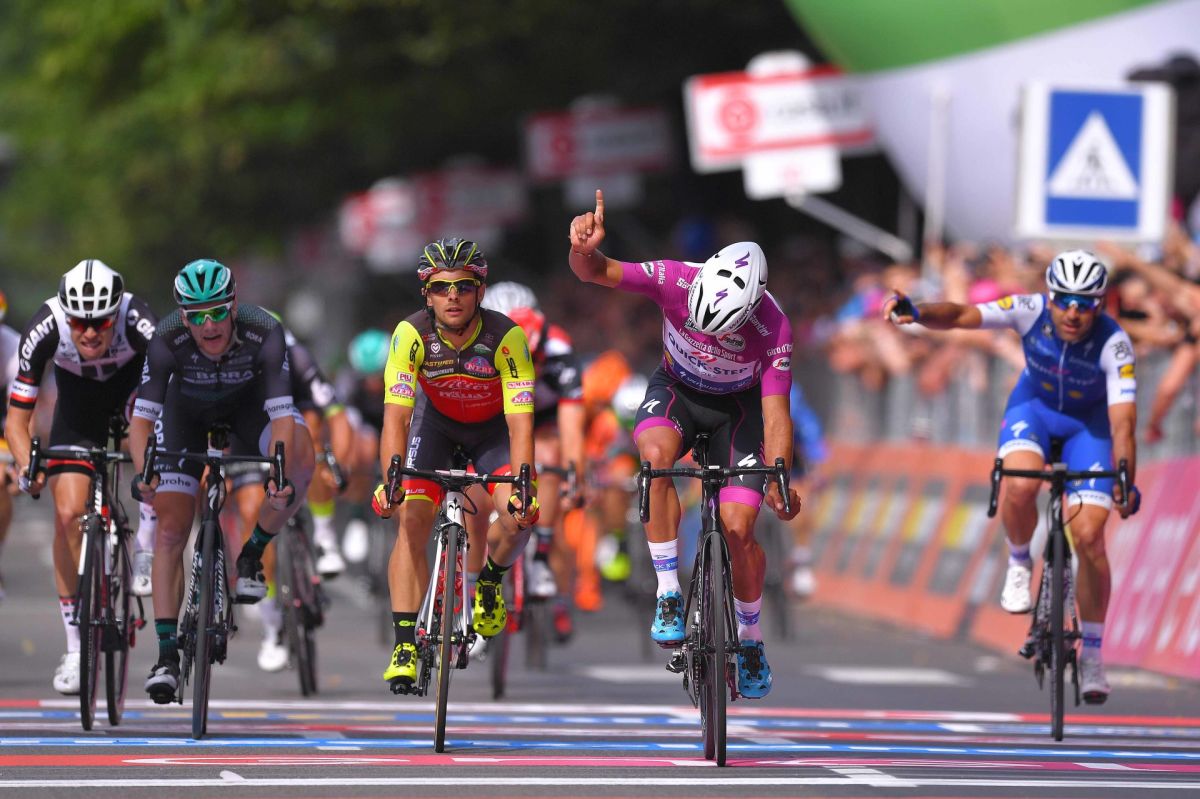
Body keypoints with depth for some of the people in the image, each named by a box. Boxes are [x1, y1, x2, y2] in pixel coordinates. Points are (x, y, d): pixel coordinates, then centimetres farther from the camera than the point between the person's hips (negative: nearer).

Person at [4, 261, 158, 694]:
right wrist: (27, 465, -43)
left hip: (134, 386, -1)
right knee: (68, 514, -11)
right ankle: (75, 650, -1)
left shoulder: (138, 321, -37)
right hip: (78, 401, 1)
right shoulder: (44, 330, -33)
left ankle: (145, 552, -19)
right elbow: (17, 418, -26)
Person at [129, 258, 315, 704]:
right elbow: (142, 418, -35)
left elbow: (282, 415, -40)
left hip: (248, 400, 0)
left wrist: (283, 477, -55)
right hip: (187, 409, 0)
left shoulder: (264, 334, -36)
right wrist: (141, 474, -53)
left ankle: (252, 555, -7)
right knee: (172, 529, -11)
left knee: (301, 463, -30)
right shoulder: (167, 340, -34)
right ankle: (167, 654, -8)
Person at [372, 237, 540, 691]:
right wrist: (391, 478, -48)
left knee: (517, 519, -22)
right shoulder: (411, 335, -29)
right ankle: (405, 645, -14)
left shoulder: (507, 338, -32)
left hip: (492, 427, -1)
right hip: (435, 420, 1)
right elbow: (395, 416, -33)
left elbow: (520, 424, -35)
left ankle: (490, 581, 12)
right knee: (411, 519, -18)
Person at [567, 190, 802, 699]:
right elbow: (595, 272, -34)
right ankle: (668, 595, -25)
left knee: (738, 527, -12)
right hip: (676, 390, 1)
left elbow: (775, 414, -28)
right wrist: (583, 251, -58)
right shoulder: (678, 281, -30)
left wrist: (779, 480, -43)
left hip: (737, 405, -1)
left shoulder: (773, 327, -32)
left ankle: (750, 639, 15)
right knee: (657, 455, -34)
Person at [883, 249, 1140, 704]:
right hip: (1034, 407, 1)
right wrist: (917, 313, -51)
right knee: (1020, 486, -33)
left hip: (1088, 423, -1)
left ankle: (1092, 653, 5)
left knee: (1089, 536, -12)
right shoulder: (1031, 311, -27)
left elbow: (1122, 422, -37)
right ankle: (1019, 563, -1)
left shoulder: (1113, 344, -31)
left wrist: (1126, 483, -51)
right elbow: (961, 316, -30)